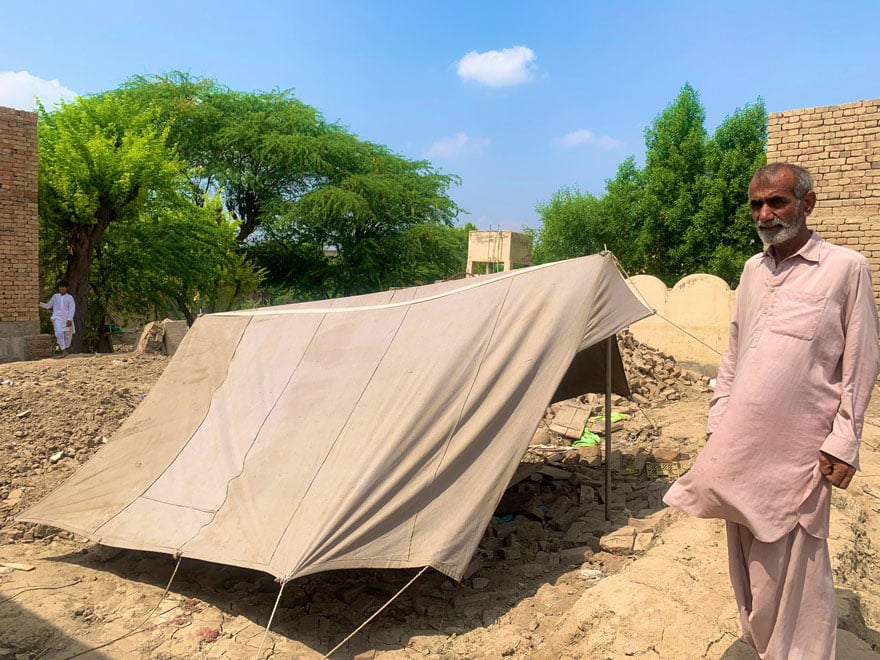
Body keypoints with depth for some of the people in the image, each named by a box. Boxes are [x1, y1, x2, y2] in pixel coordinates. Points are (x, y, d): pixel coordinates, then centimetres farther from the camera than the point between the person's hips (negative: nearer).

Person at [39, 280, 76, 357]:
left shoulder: (69, 297, 6)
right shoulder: (55, 296, 15)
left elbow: (72, 309, -1)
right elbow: (48, 306, 22)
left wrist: (69, 320, -10)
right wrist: (39, 304, 8)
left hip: (67, 318, 0)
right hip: (57, 317, 0)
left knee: (68, 334, 5)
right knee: (59, 332, -19)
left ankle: (65, 348, 27)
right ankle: (63, 351, -19)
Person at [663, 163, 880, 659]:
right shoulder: (753, 269, 10)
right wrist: (717, 423, 13)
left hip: (797, 452, -5)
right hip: (741, 446, 6)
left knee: (796, 572, 3)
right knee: (750, 565, 16)